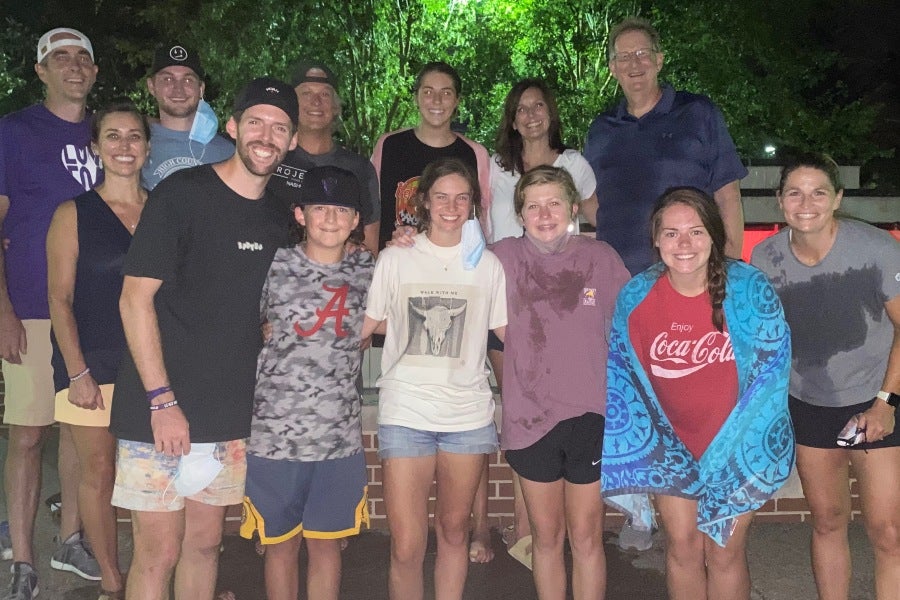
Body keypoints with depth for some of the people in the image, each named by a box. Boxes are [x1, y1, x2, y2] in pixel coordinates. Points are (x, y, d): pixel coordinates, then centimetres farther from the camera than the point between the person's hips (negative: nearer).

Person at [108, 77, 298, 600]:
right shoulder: (182, 193, -10)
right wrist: (162, 401, -17)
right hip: (160, 414, -6)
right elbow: (136, 298, -13)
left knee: (206, 542, 15)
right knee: (160, 552, 1)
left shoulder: (277, 222, 9)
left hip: (230, 419, 6)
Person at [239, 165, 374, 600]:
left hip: (341, 438, 2)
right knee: (281, 544, 13)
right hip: (275, 435, -2)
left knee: (326, 544, 14)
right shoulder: (273, 267, -6)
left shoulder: (368, 271, 3)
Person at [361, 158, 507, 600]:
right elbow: (362, 327, 6)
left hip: (468, 414, 2)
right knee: (406, 548, -4)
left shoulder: (487, 265, 7)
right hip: (405, 414, -1)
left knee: (454, 531, 13)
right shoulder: (395, 259, 4)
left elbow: (511, 331, 11)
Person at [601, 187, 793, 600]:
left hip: (738, 442, -1)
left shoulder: (749, 289, -16)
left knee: (725, 550, 5)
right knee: (682, 546, 7)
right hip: (671, 443, 2)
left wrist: (732, 446, -12)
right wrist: (643, 439, -4)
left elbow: (771, 369, -10)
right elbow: (623, 372, 3)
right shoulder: (635, 296, -10)